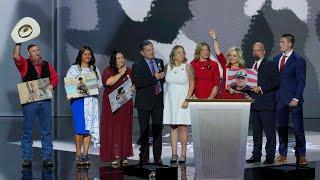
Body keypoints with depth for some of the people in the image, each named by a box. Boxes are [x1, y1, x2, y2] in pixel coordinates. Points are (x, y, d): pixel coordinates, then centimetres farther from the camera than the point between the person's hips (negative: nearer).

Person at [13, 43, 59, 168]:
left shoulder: (47, 65, 14)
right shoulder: (25, 64, 5)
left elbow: (55, 77, 15)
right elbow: (16, 56, -13)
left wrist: (52, 85, -4)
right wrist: (18, 43, -14)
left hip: (45, 101, 3)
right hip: (29, 101, -2)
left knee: (46, 131, 3)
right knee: (27, 131, 1)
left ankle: (47, 157, 8)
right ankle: (27, 158, 7)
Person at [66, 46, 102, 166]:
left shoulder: (94, 69, 17)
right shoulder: (74, 68, 6)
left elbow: (99, 85, 15)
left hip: (91, 100, 3)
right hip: (78, 100, -3)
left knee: (89, 128, -1)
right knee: (80, 128, -11)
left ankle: (85, 154, 5)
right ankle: (78, 154, -1)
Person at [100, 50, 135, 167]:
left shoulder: (128, 71, 13)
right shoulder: (108, 71, -1)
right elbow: (108, 82, -19)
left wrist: (133, 88, 0)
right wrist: (120, 74, -13)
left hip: (126, 105, 4)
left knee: (125, 129, 4)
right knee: (113, 129, -6)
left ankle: (124, 155, 10)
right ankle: (113, 156, -4)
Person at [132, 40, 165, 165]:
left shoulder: (159, 62, 13)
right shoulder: (137, 66, -5)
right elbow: (137, 83, -19)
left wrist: (161, 77, 4)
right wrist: (154, 78, -18)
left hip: (158, 101, 4)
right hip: (144, 102, -4)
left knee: (158, 129, 5)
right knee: (144, 131, 2)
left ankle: (157, 157, 11)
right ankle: (144, 157, 8)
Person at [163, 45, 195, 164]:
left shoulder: (187, 67, -3)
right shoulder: (168, 67, 8)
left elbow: (192, 84, -6)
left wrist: (187, 100, -14)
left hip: (183, 99, -4)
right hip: (170, 99, 4)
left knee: (183, 127, -4)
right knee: (173, 127, 3)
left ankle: (183, 154, 1)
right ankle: (174, 154, 5)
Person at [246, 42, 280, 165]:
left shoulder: (270, 65, -3)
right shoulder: (252, 66, 19)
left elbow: (276, 82, -12)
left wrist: (261, 88, -16)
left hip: (267, 104, -7)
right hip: (254, 104, 7)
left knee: (269, 131, -4)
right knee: (256, 132, 11)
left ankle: (270, 156, -1)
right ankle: (256, 155, 18)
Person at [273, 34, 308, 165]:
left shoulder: (298, 60, -6)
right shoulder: (276, 59, 12)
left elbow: (301, 81, -8)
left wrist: (296, 99, -15)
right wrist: (274, 97, 6)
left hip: (294, 99, -5)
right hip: (280, 99, 5)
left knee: (298, 128, 0)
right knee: (281, 127, 9)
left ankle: (301, 155, 8)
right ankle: (282, 154, 18)